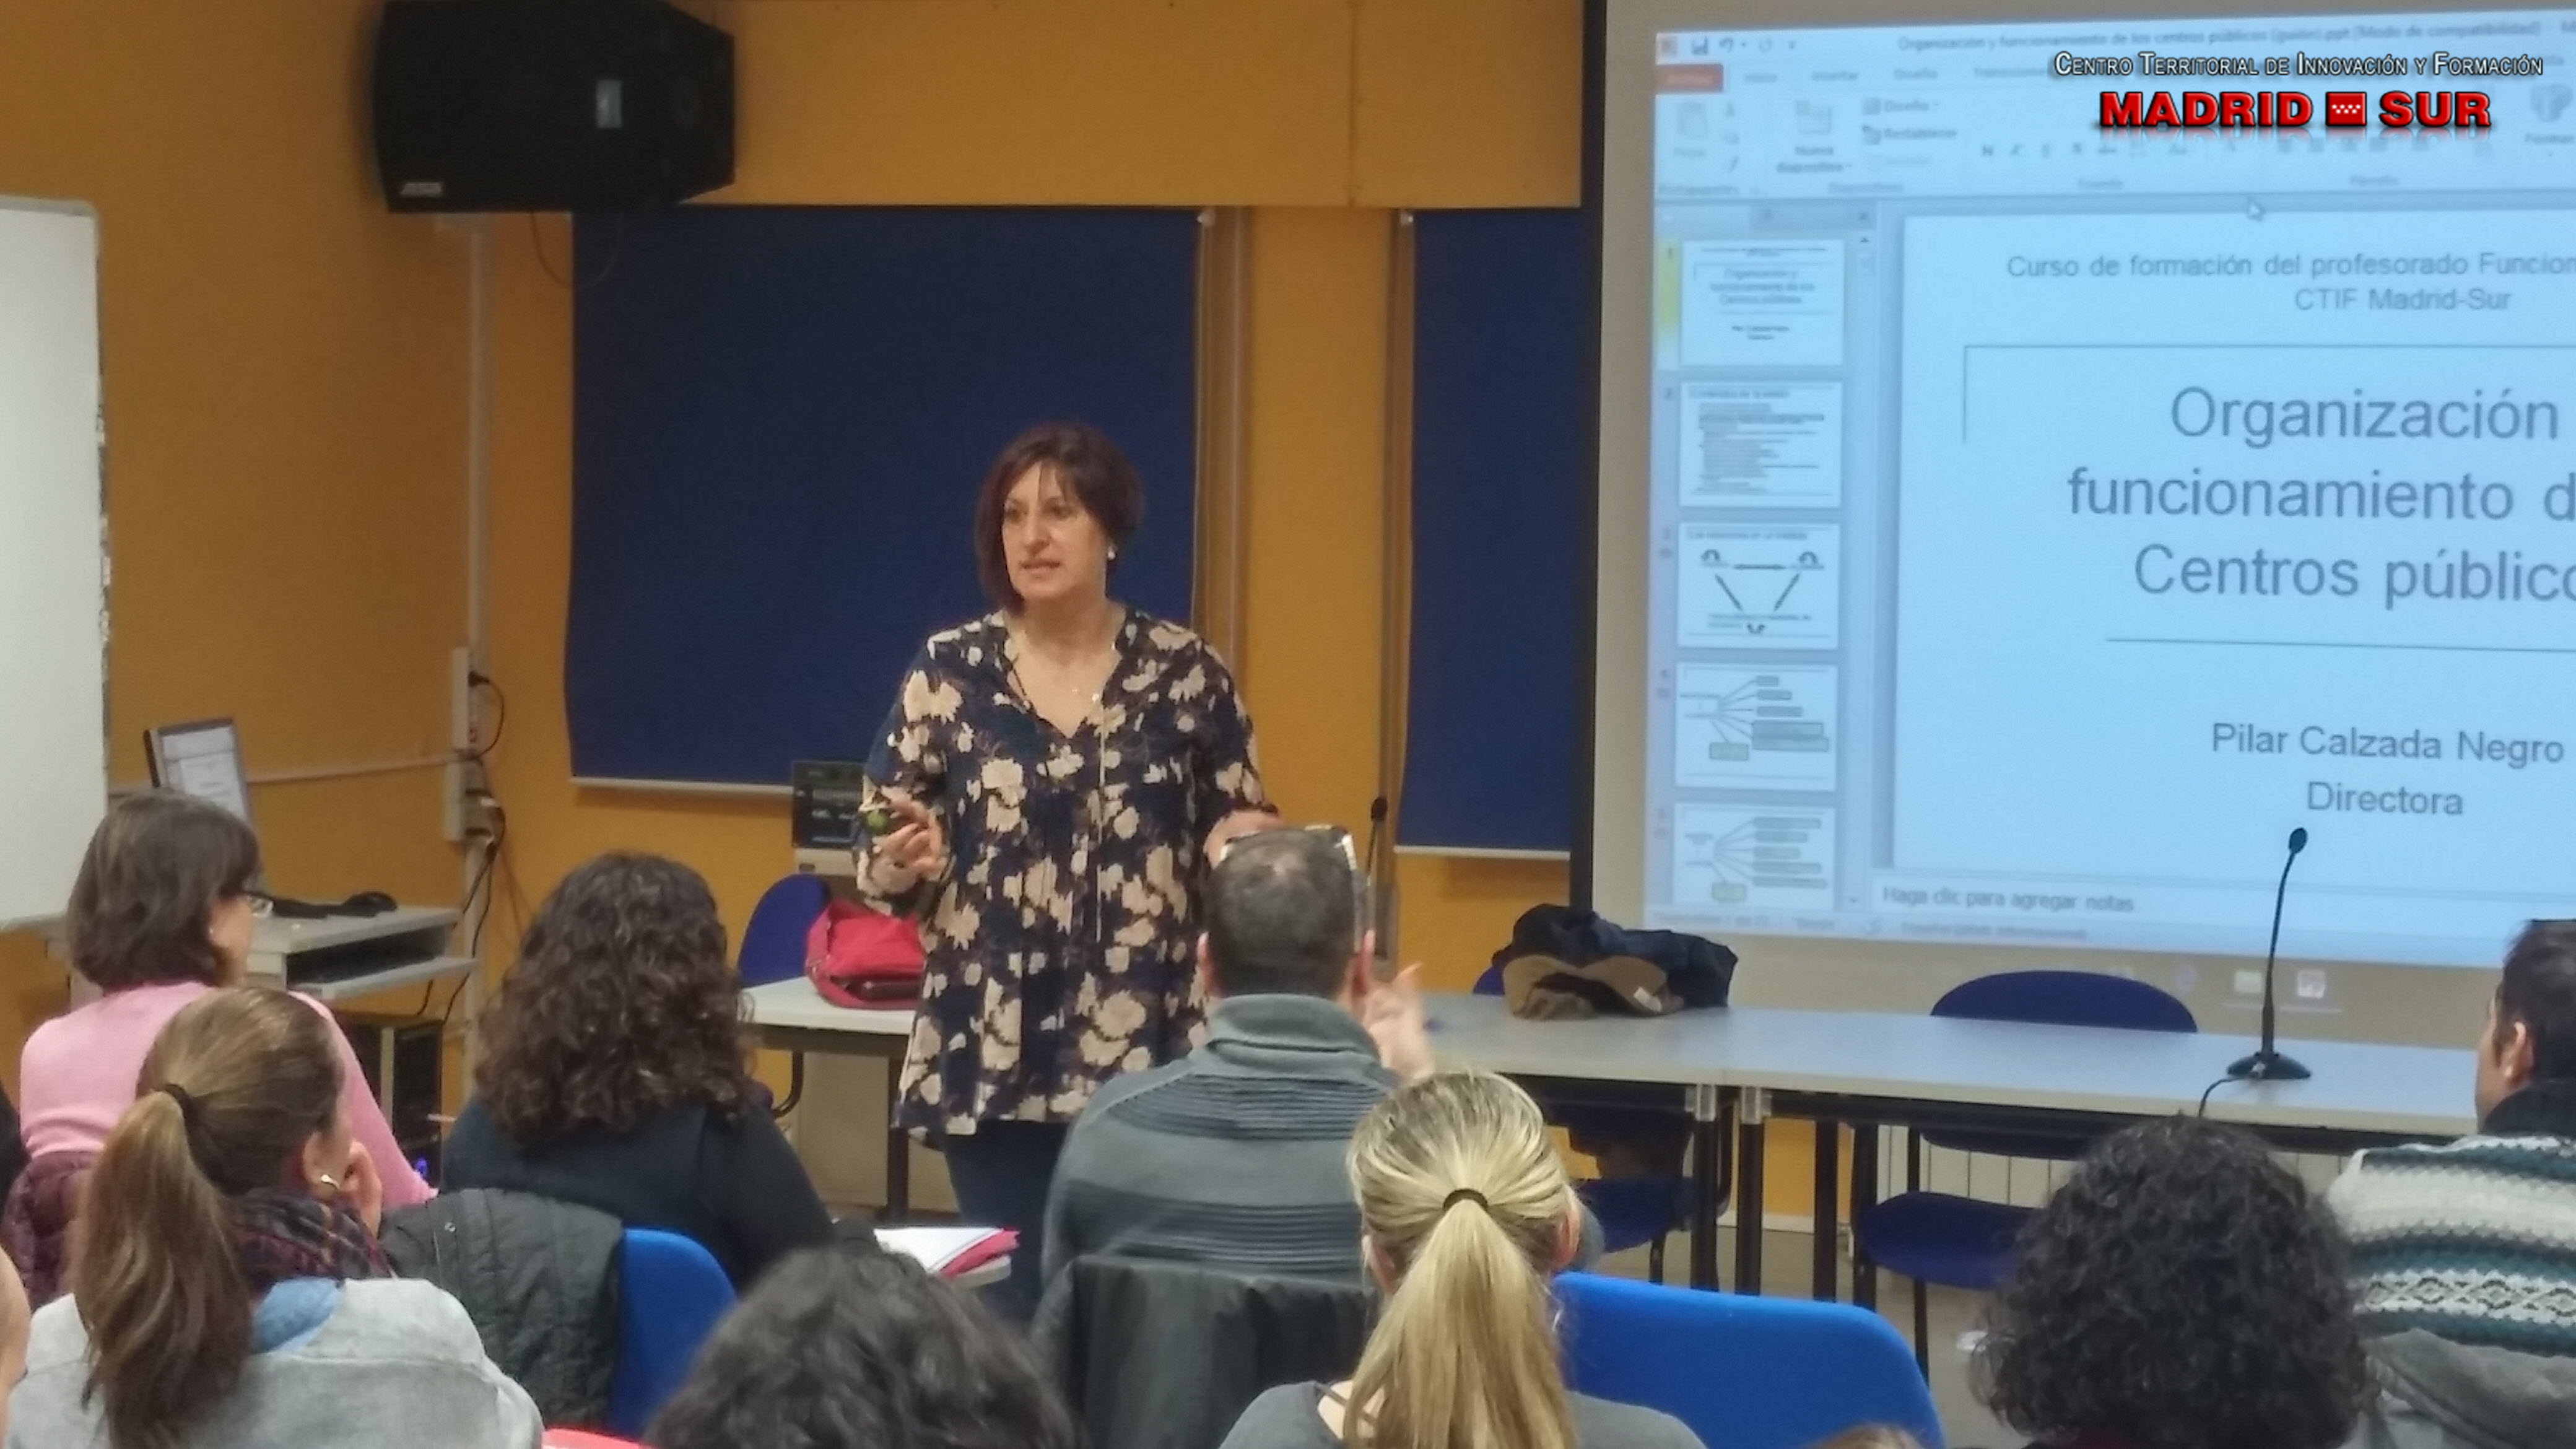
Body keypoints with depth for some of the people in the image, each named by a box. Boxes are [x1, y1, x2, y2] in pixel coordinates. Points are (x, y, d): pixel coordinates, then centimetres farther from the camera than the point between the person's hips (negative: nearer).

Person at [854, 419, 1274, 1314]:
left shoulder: (1186, 671, 2)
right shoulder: (949, 671, 1)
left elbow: (1244, 826, 10)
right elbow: (879, 860, 5)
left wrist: (1243, 843, -12)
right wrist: (907, 859, -17)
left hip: (1150, 1056, 0)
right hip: (990, 1063, 0)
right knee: (1009, 1292, 2)